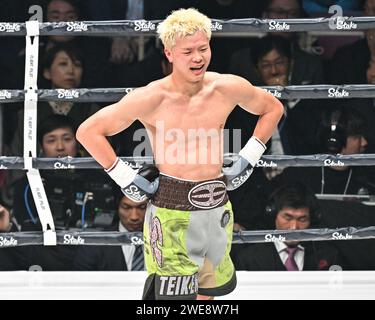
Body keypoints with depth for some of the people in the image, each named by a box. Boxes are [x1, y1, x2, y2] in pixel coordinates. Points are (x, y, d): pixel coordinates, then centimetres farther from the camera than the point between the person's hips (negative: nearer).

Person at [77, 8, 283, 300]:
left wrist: (249, 158, 10)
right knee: (173, 295, -10)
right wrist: (124, 178, -9)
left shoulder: (228, 88, -3)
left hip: (217, 210, 5)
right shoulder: (152, 99, -14)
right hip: (172, 213, -5)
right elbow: (88, 131, -9)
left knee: (206, 294, 18)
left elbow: (273, 109, 17)